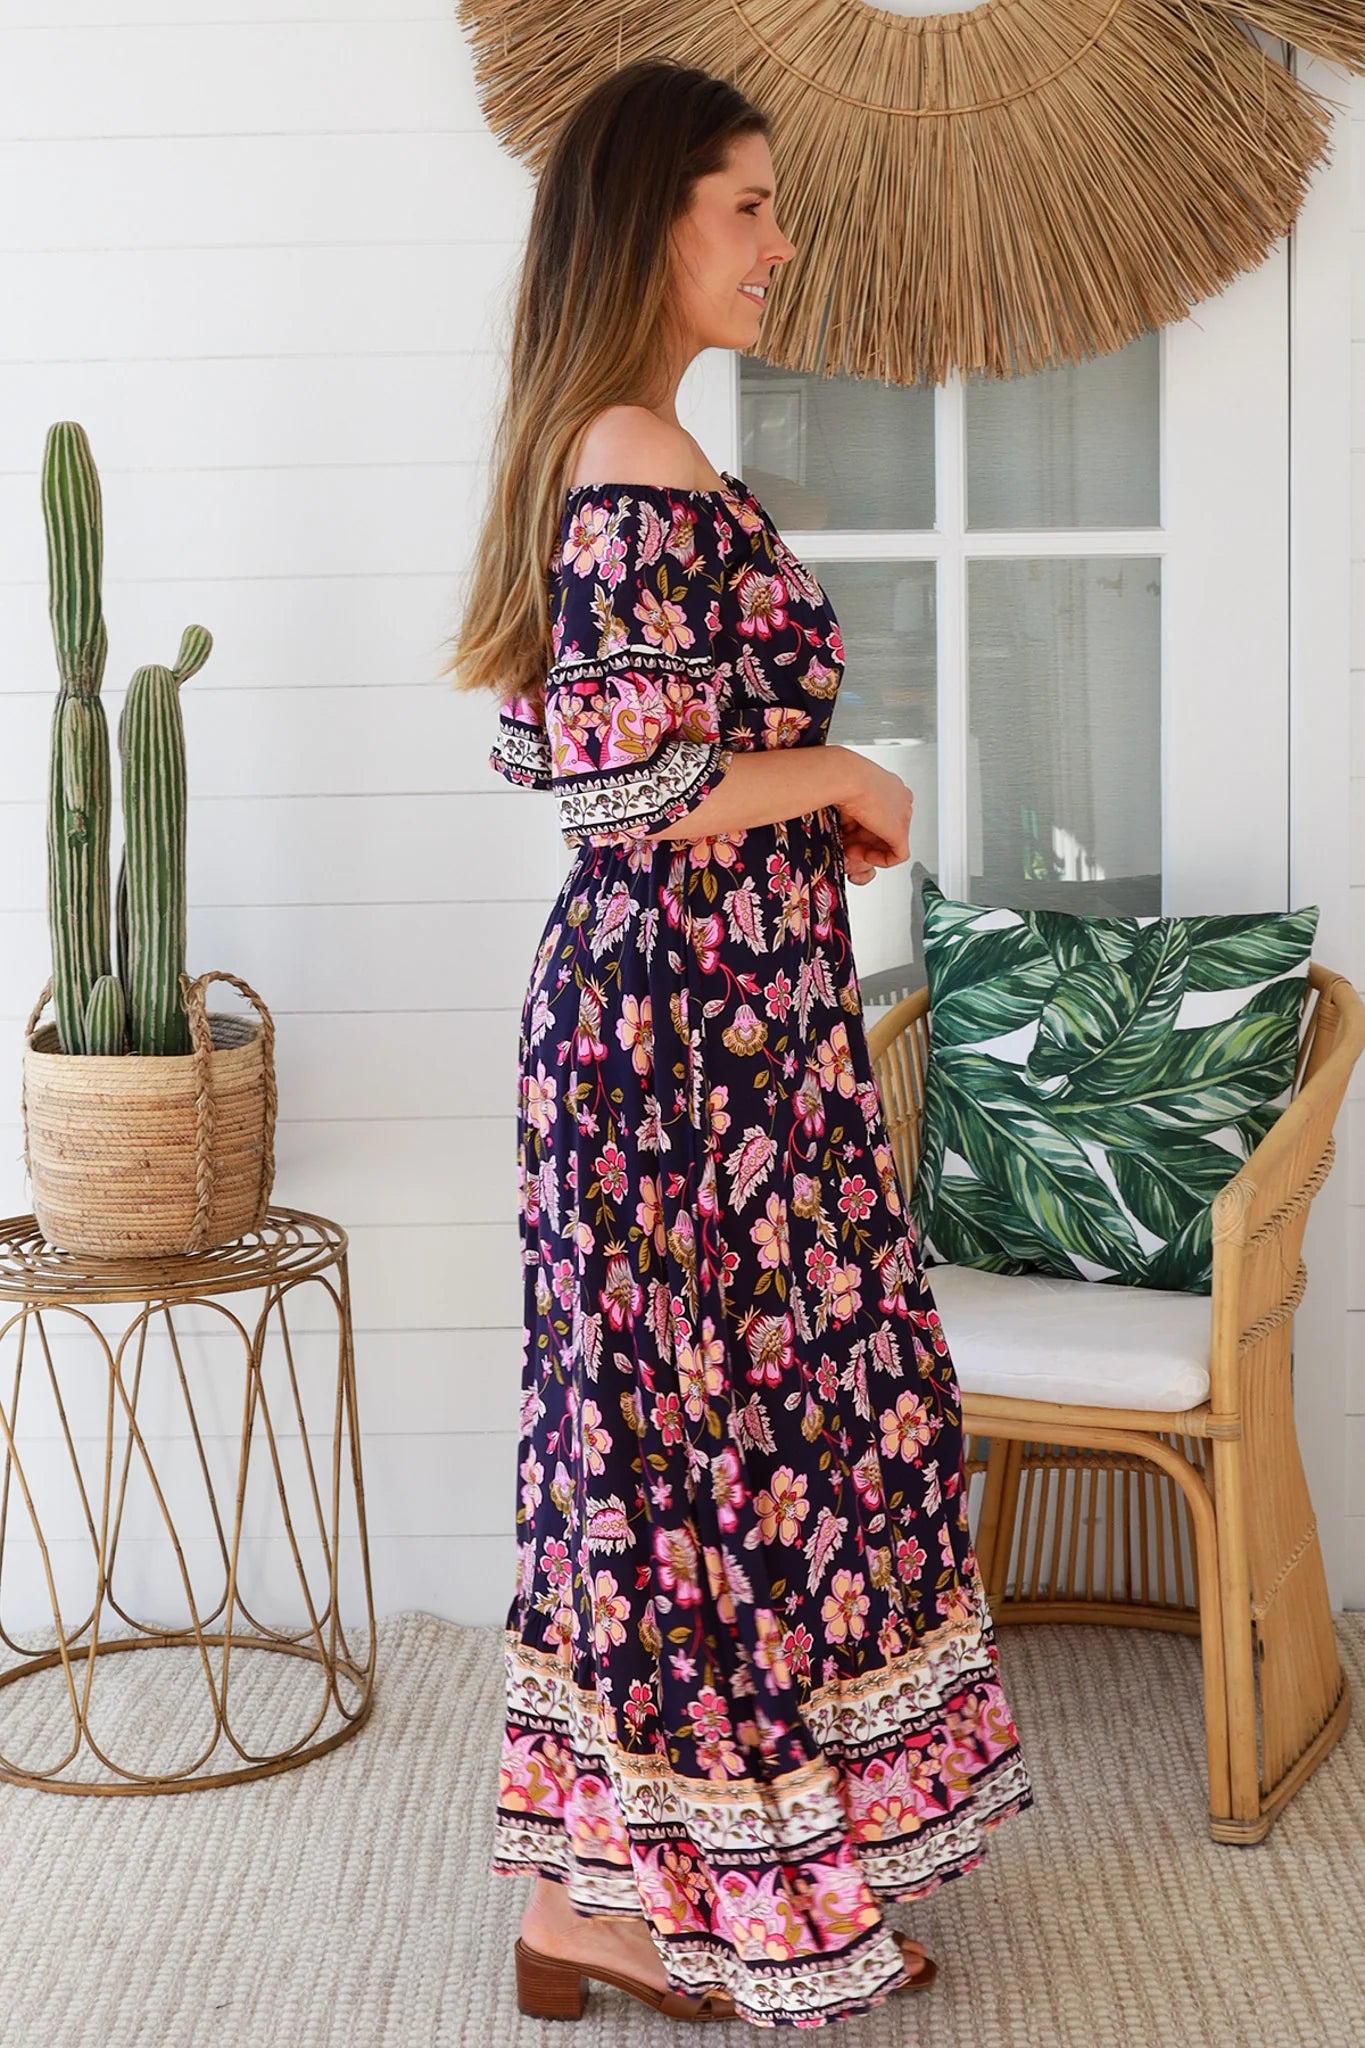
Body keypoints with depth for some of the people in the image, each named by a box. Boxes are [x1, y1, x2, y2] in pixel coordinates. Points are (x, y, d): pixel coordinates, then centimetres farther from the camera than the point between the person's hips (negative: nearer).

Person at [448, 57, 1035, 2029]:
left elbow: (556, 747, 18)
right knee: (724, 1426, -1)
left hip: (664, 1008, 10)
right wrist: (845, 779, -9)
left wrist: (798, 791, 11)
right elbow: (643, 789, -24)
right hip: (694, 1023, -10)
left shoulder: (607, 457, 14)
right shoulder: (648, 472, -18)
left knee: (671, 1426, 15)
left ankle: (604, 1863, 28)